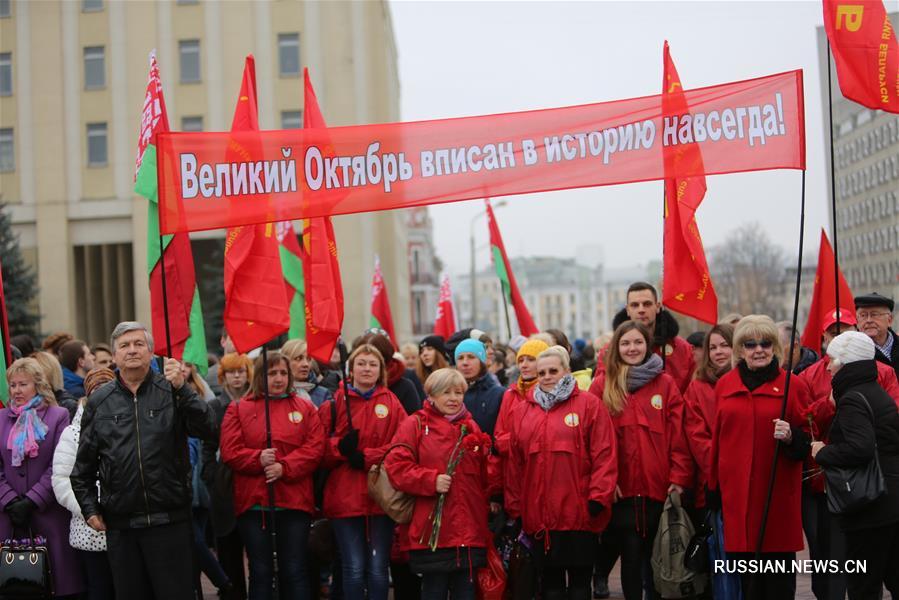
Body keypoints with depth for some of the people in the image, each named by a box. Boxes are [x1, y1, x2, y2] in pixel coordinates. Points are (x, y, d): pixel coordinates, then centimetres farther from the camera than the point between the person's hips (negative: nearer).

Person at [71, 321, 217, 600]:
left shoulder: (171, 391, 1)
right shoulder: (99, 401, 9)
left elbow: (206, 430, -13)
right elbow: (84, 464, 13)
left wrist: (182, 389, -22)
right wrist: (89, 508, 6)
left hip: (169, 521, -2)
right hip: (119, 524, 3)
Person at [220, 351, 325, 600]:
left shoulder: (305, 408, 8)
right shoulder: (238, 409, 7)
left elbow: (315, 448, -3)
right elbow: (230, 452, -3)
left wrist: (284, 467, -17)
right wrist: (257, 459, -21)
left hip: (294, 501, 0)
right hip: (253, 502, 0)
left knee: (295, 570, 3)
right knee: (260, 571, 7)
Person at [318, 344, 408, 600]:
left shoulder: (391, 403, 7)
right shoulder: (335, 403, 6)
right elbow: (320, 451, 3)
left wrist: (366, 456, -13)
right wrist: (340, 447, -16)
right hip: (345, 498, 0)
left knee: (378, 570, 3)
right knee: (354, 569, -1)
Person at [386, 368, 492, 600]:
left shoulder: (472, 428, 15)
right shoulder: (416, 425, 1)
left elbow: (484, 476, 20)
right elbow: (396, 466, -8)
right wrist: (431, 481, -17)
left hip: (470, 534, 4)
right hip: (432, 533, -4)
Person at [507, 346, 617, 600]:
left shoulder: (589, 404, -1)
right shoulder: (521, 410, 11)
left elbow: (604, 455, -6)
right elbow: (515, 462, 11)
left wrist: (598, 497, -11)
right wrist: (514, 504, 9)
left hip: (579, 513, -3)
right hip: (538, 515, 4)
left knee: (580, 579, 4)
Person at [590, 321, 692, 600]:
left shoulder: (665, 383, 5)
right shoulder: (602, 386, 4)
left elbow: (678, 435, 1)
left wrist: (679, 477, -7)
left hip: (659, 488, 1)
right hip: (621, 489, -1)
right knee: (631, 555, 2)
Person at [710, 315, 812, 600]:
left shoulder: (794, 386, 0)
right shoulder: (724, 385, 10)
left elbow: (808, 442, 4)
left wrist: (791, 437, -18)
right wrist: (714, 489, 13)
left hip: (778, 493, -3)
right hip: (736, 493, 3)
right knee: (746, 577, 5)